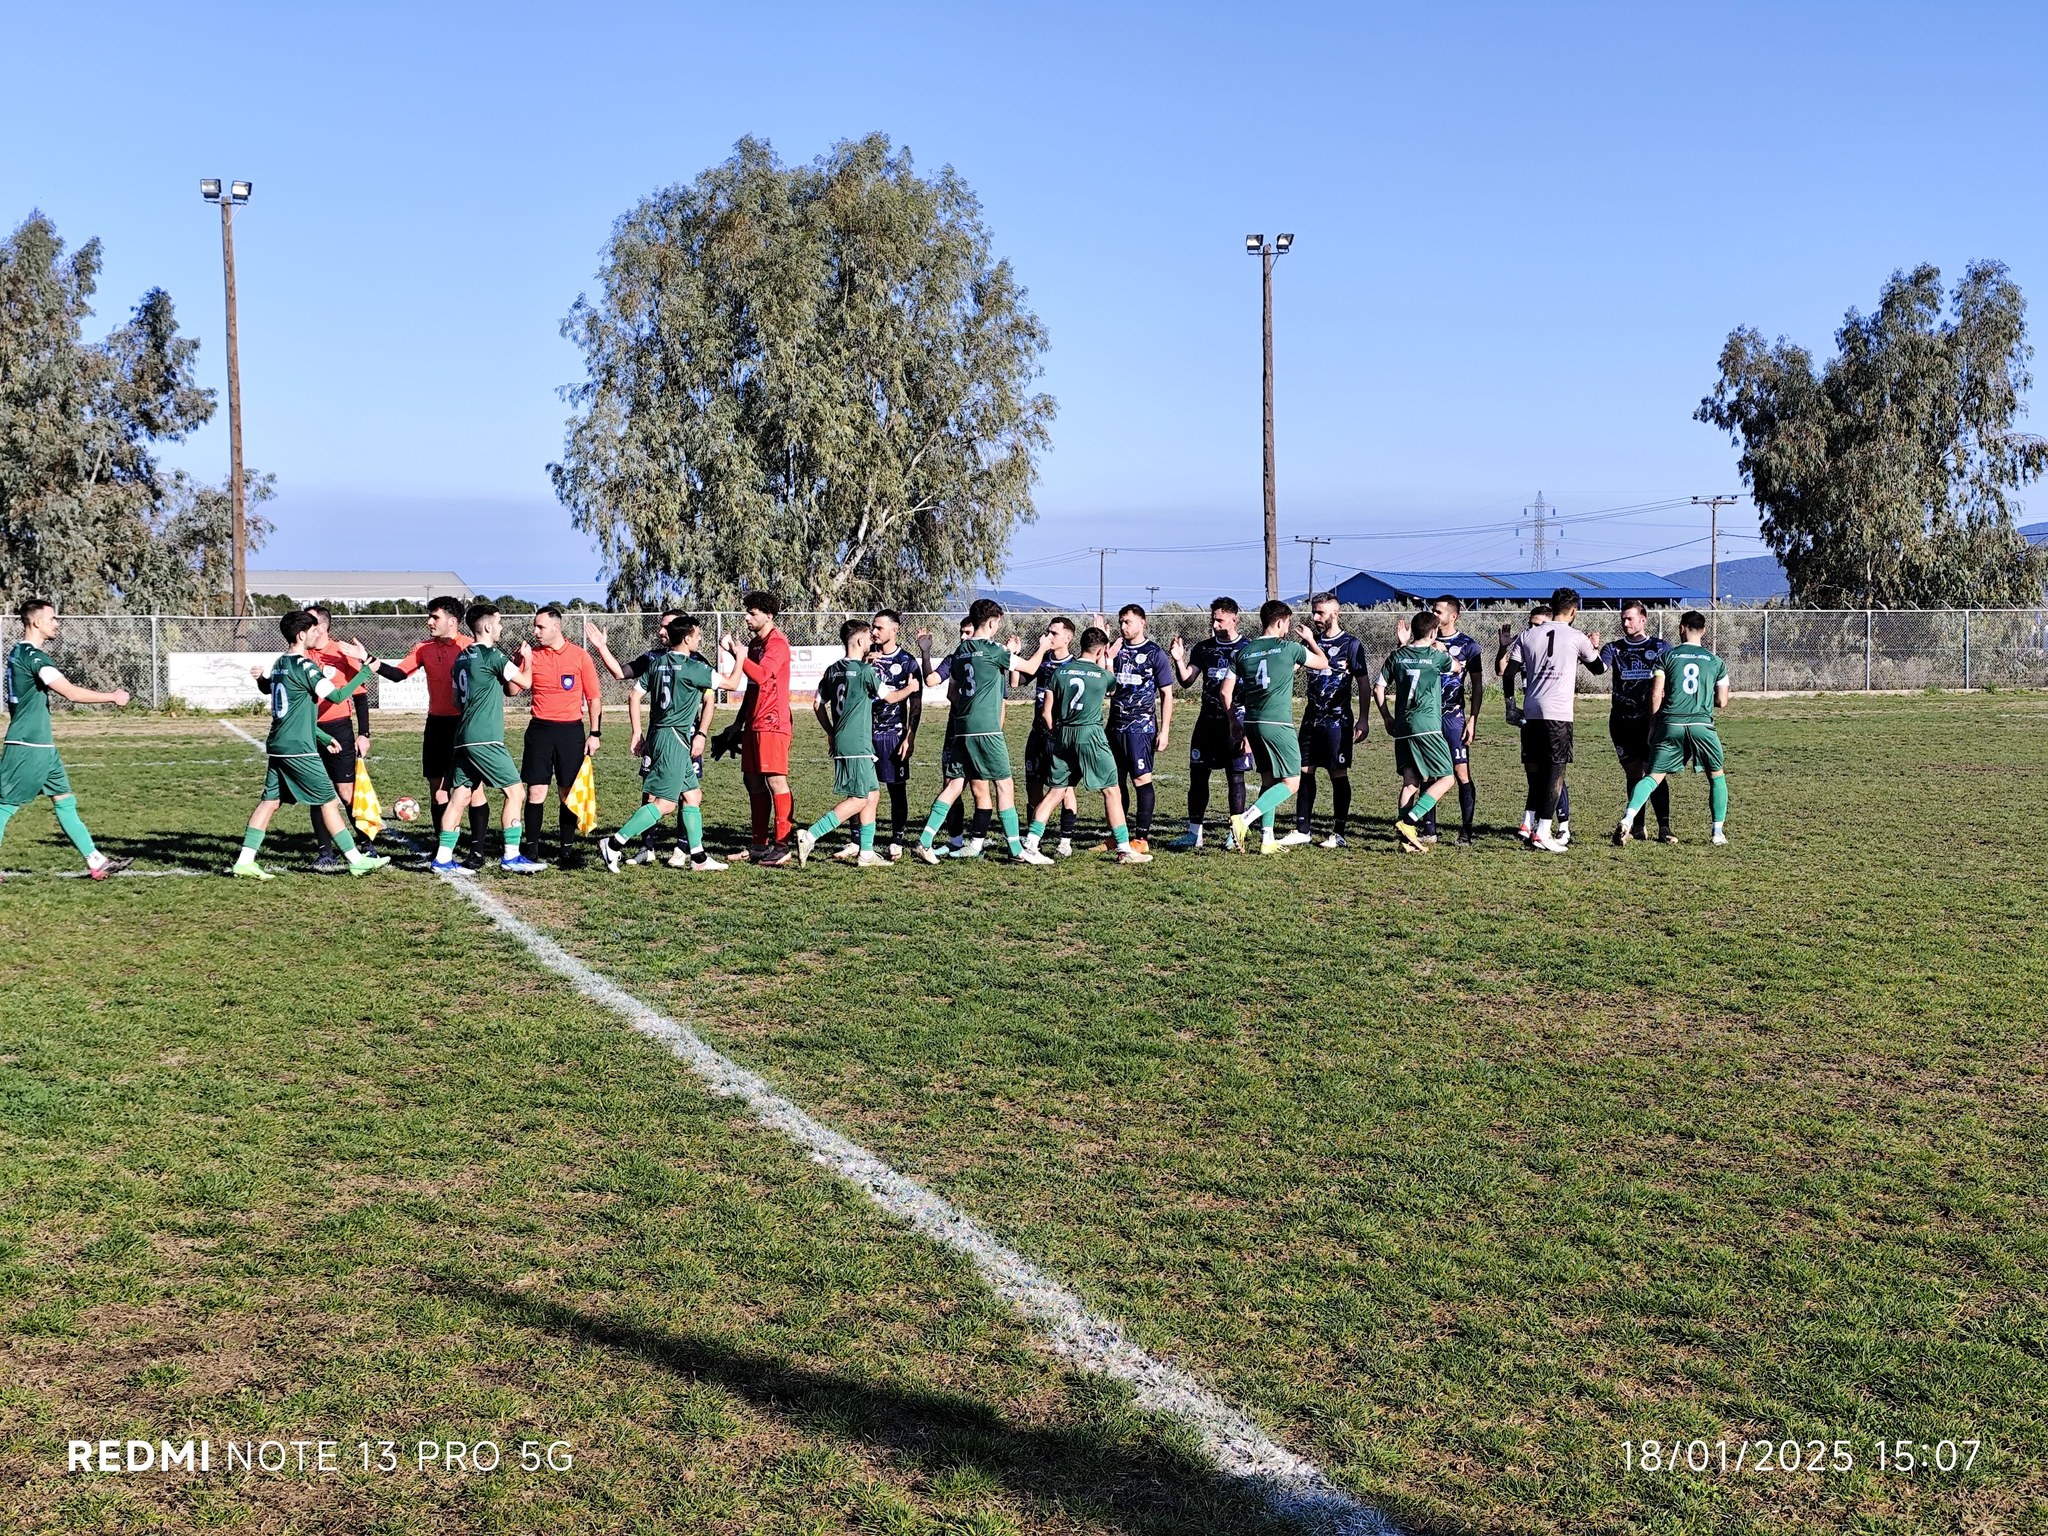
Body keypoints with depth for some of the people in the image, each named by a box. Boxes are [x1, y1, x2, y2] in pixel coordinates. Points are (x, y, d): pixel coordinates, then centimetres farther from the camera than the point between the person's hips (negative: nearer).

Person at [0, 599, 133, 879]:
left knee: (65, 801, 8)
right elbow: (71, 692, -23)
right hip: (28, 746, -10)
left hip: (42, 745, 10)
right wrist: (112, 697, -14)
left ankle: (96, 862, 10)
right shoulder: (32, 655, -17)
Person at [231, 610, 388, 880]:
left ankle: (244, 861, 5)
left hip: (277, 746, 8)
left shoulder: (279, 665, 13)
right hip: (299, 749, -8)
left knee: (270, 800, 9)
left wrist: (323, 737, 23)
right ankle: (356, 860, 3)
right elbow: (337, 696, -15)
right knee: (328, 801, -2)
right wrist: (366, 671, -8)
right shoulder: (305, 666, -14)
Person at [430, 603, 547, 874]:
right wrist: (527, 658, 17)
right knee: (515, 791, -2)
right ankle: (511, 857, -3)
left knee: (460, 797, 7)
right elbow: (525, 681, -2)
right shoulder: (491, 655, -10)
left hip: (464, 737, 8)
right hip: (484, 739, -8)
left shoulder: (462, 658, 15)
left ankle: (443, 859, 6)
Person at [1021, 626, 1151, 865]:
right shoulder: (1103, 675, -2)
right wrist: (1106, 662, 30)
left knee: (1055, 791, 9)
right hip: (1090, 734, -4)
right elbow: (1112, 689, 24)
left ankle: (1030, 843, 2)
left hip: (1062, 735, 4)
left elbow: (1046, 712, 4)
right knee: (1111, 790, 5)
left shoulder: (1061, 671, 5)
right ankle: (1124, 849, 6)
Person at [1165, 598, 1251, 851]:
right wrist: (1179, 659, -12)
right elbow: (1186, 680, 8)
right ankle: (1194, 833, 9)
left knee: (1235, 777, 1)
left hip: (1235, 721, -4)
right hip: (1207, 720, 4)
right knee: (1197, 774, 4)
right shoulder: (1203, 647, 10)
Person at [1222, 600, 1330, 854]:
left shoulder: (1243, 652, 7)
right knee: (1291, 781, 1)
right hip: (1278, 724, -6)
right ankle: (1245, 818, -16)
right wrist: (1310, 639, 28)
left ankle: (1267, 839, 13)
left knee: (1268, 779, 16)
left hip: (1252, 723, 6)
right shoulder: (1289, 648, -5)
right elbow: (1322, 663, 12)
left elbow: (1226, 692, 7)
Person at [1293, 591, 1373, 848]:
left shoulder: (1351, 644, -5)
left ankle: (1338, 834, 5)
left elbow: (1363, 684, -5)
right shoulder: (1310, 641, 11)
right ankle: (1302, 830, 10)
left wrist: (1363, 719, -10)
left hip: (1338, 720, -5)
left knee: (1338, 775, -1)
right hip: (1312, 718, 5)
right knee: (1304, 772, 4)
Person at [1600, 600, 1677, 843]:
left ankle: (1664, 827, -10)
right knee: (1633, 773, 6)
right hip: (1622, 721, 2)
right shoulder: (1614, 648, 10)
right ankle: (1637, 826, 15)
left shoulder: (1661, 647, 7)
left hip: (1651, 720, -2)